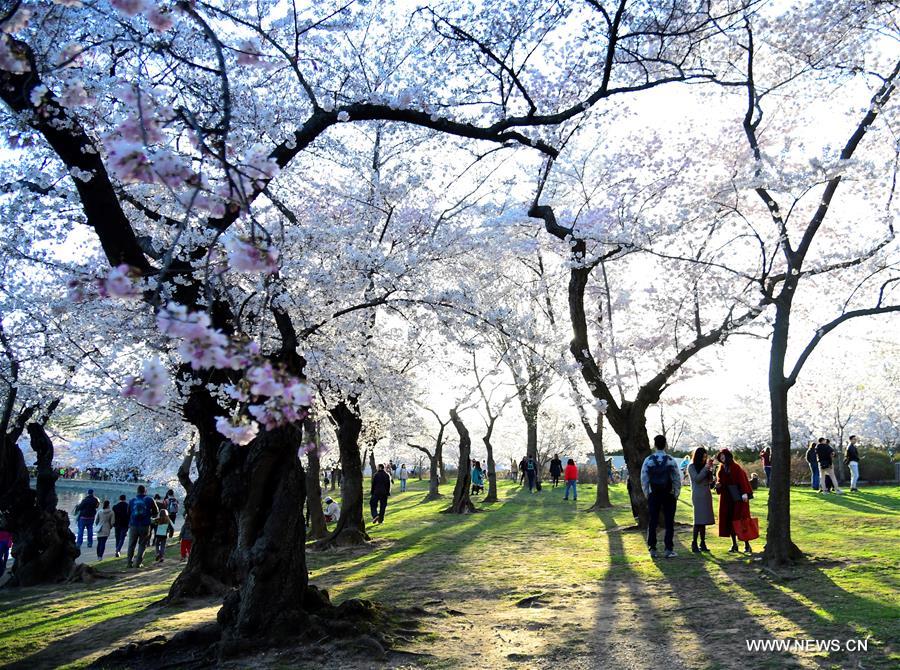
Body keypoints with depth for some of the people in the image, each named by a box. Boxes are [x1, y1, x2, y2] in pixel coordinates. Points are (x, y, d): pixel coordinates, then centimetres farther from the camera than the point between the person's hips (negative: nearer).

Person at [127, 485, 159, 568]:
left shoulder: (132, 500, 5)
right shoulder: (150, 500, -1)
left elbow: (128, 514, 13)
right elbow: (156, 512, 6)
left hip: (133, 525, 2)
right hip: (145, 526, -2)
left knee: (131, 545, 11)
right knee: (142, 545, 7)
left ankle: (130, 562, 9)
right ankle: (139, 563, 3)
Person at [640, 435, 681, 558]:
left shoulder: (648, 460, -4)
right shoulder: (671, 461, -7)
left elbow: (644, 480, -2)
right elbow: (677, 480, -5)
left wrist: (647, 494, 8)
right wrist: (676, 495, 6)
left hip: (653, 495, 1)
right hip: (669, 495, -1)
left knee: (652, 522, 7)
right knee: (669, 522, 5)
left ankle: (652, 549, 9)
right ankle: (669, 549, 3)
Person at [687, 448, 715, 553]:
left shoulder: (704, 465, 14)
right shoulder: (691, 466, -2)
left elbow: (710, 480, 12)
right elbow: (697, 478, -14)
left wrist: (710, 468, 0)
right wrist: (706, 468, -12)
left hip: (707, 495, 6)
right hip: (698, 496, -6)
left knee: (704, 520, 6)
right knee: (699, 519, -11)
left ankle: (702, 543, 9)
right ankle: (694, 543, -10)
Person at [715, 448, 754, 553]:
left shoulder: (736, 467, -9)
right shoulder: (721, 468, 10)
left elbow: (742, 480, -18)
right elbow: (719, 480, 19)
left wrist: (744, 493, -29)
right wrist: (718, 485, -4)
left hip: (738, 498, -6)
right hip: (726, 498, 6)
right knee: (729, 520, 5)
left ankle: (747, 544, 2)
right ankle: (734, 544, 13)